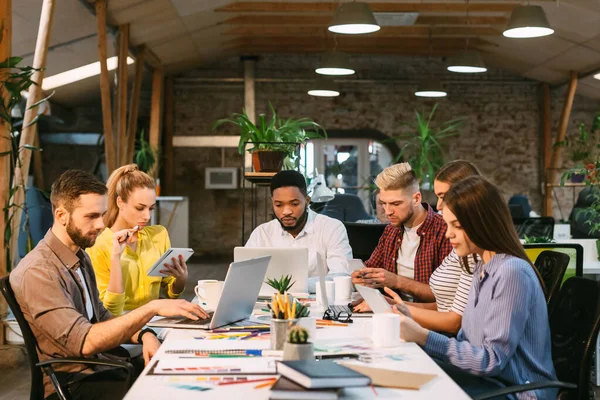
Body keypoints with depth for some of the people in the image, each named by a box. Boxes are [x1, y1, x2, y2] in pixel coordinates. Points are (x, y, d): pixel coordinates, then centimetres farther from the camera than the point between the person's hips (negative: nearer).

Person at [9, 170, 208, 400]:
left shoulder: (80, 256, 9)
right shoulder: (37, 272, -19)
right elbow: (85, 342, -25)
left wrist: (144, 334, -6)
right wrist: (151, 308, -29)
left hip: (98, 368, 8)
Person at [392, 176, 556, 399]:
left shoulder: (512, 272, -19)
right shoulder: (483, 269, 9)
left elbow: (492, 360, -20)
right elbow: (468, 343, 6)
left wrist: (423, 337, -22)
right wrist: (415, 327, -5)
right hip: (489, 379, 7)